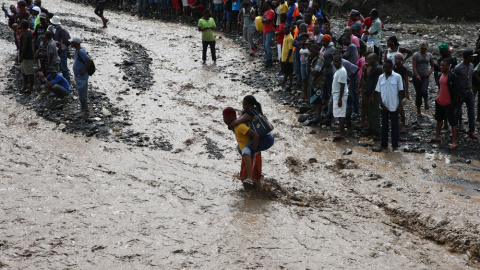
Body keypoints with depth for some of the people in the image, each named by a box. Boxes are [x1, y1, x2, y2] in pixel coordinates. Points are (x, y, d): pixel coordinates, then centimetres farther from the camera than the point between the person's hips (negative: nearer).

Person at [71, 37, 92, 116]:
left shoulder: (81, 51, -20)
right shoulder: (77, 51, 12)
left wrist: (85, 70, -21)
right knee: (81, 94, 16)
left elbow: (90, 61, -28)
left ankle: (85, 111, 0)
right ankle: (83, 110, 24)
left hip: (82, 77, -10)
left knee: (82, 95, -6)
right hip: (78, 77, 10)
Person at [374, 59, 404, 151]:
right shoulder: (381, 77, 4)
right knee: (384, 125, 10)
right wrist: (381, 104, -5)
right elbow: (378, 91, 6)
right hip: (384, 106, 3)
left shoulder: (397, 77, -5)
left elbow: (400, 91, -2)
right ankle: (384, 144, 18)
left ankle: (395, 145, 10)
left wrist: (399, 105, -7)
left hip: (394, 106, -3)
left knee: (394, 126, 4)